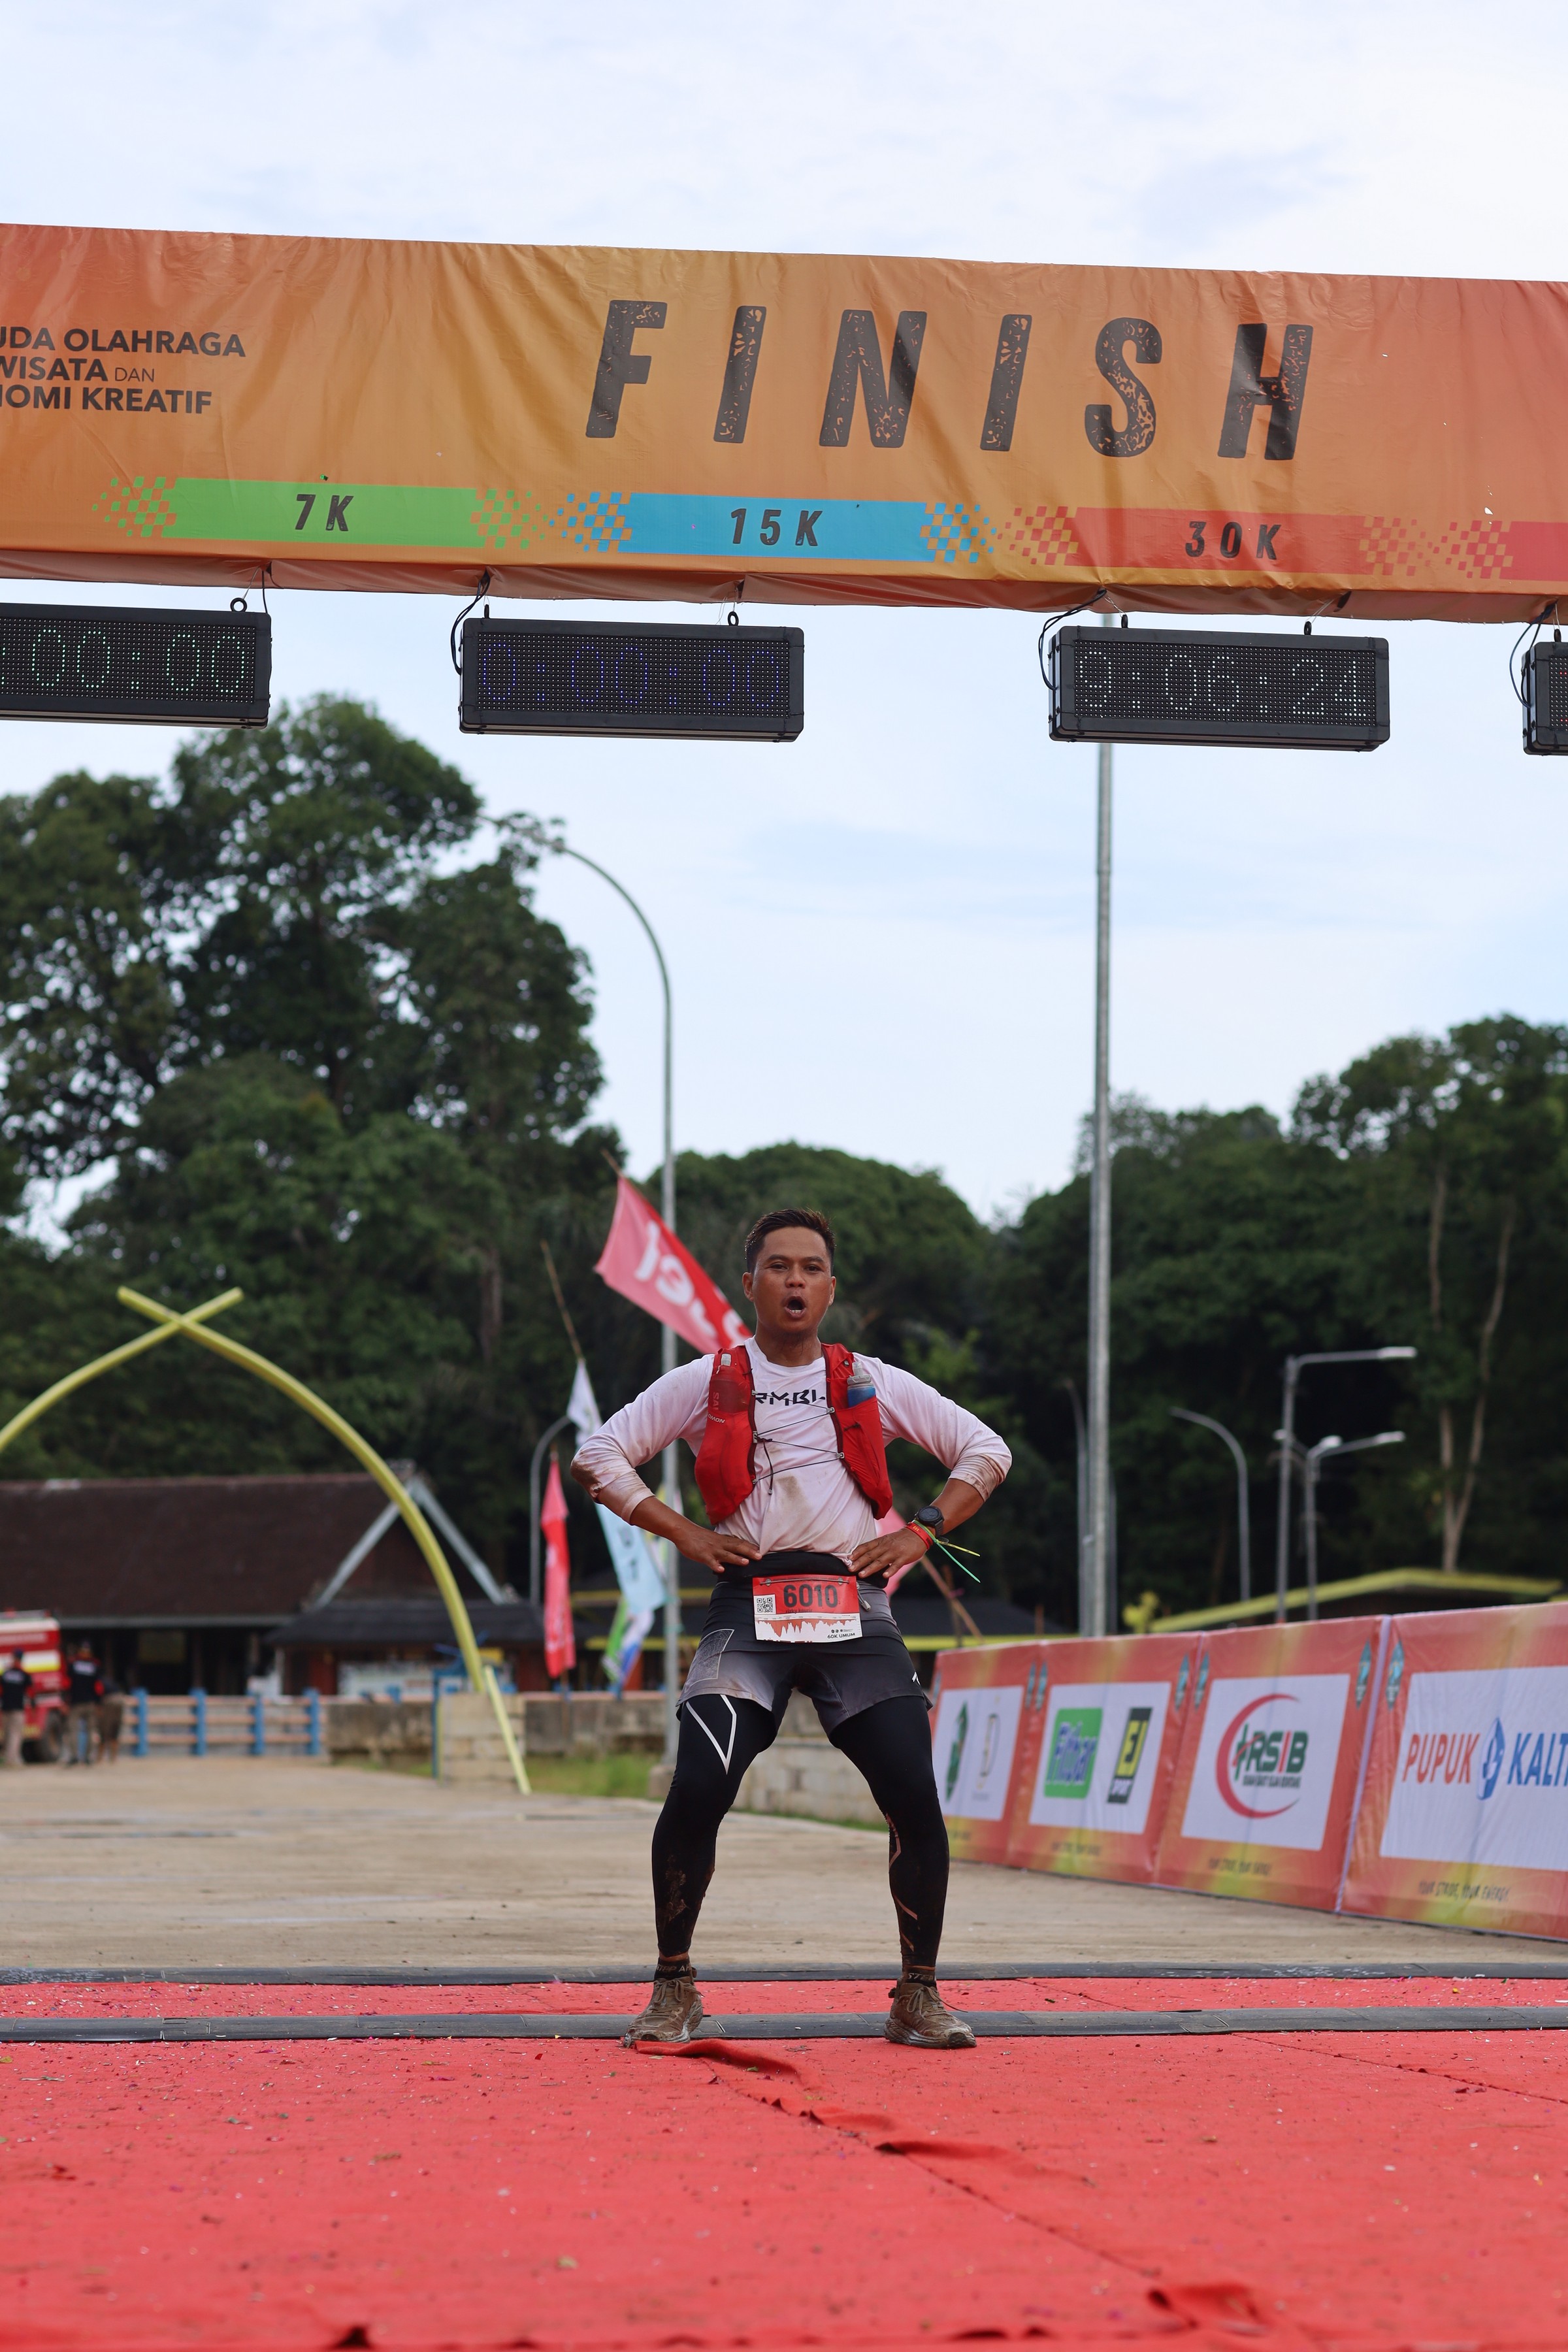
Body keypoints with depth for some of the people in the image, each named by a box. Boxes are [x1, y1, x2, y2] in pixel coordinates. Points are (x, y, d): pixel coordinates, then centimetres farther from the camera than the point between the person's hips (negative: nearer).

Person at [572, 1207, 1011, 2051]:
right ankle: (674, 1989, -1)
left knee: (915, 1797, -12)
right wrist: (682, 1532, 1)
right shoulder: (706, 1382, 11)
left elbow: (986, 1453, 19)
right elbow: (597, 1456, 11)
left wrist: (921, 1532, 6)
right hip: (750, 1605, -1)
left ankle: (918, 1995, 2)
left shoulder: (874, 1384, 15)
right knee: (696, 1792, -17)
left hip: (854, 1607, 1)